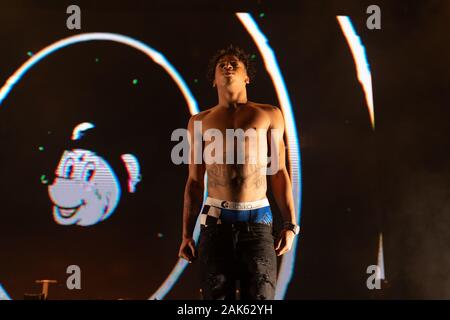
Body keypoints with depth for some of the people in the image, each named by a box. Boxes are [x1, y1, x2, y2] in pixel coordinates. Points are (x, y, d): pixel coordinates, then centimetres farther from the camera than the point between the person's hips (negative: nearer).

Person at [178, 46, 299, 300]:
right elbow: (195, 182, 14)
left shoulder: (269, 115, 12)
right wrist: (187, 234, 8)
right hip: (216, 221, 1)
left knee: (260, 296, -5)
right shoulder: (200, 122, 14)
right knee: (217, 297, 1)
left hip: (257, 222, -1)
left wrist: (291, 225, 1)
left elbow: (280, 173, 10)